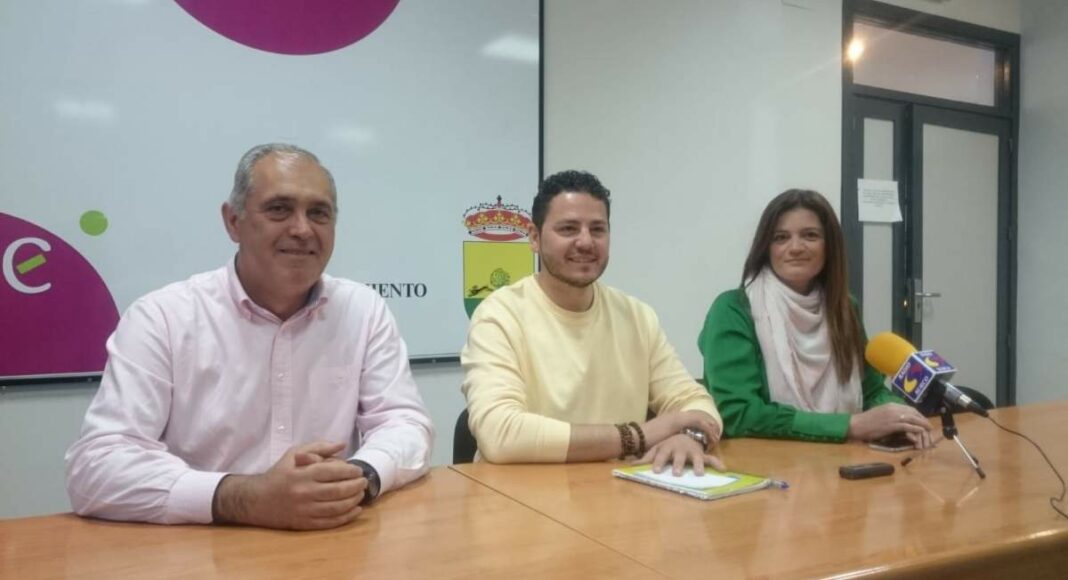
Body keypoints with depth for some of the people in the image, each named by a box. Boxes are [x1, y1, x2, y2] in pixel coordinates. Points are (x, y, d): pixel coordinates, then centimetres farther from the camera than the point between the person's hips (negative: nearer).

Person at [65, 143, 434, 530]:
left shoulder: (365, 310, 2)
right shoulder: (160, 319, -6)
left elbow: (406, 423, 0)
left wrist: (360, 477, -21)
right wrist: (246, 499, -26)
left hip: (333, 544, 2)